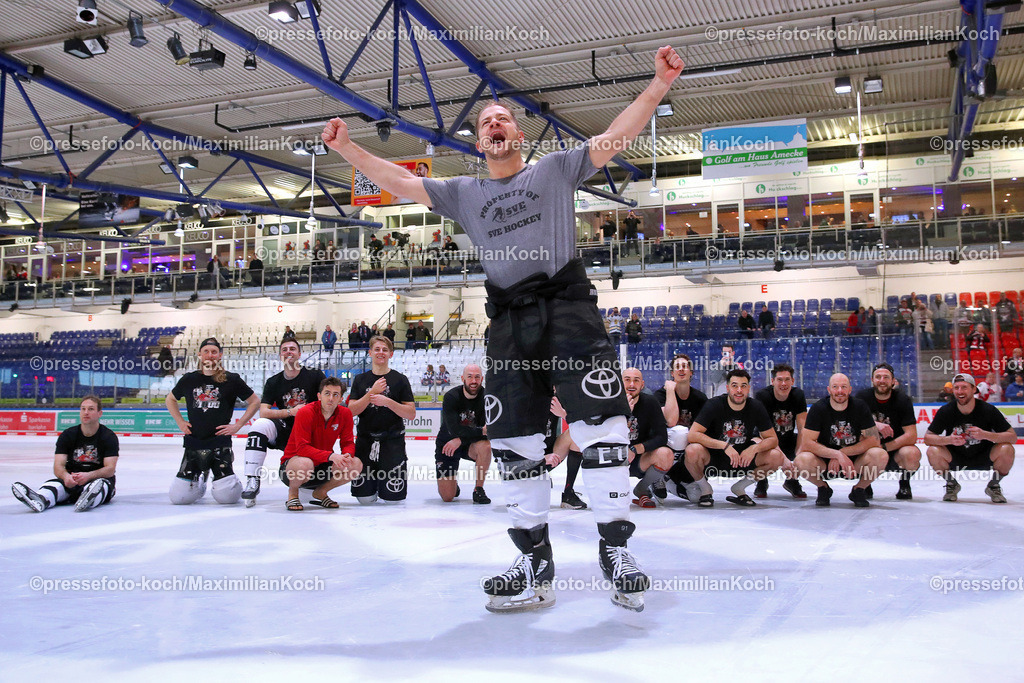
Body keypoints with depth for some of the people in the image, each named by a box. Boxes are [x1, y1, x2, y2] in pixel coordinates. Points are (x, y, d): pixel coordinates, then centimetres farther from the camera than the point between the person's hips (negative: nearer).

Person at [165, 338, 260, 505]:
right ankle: (201, 478, 30)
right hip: (194, 443, 3)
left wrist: (238, 425, -1)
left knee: (227, 497, -12)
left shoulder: (231, 380, 0)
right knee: (179, 497, -2)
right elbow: (170, 399, 24)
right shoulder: (189, 379, 7)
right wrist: (180, 422, 11)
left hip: (220, 442, -2)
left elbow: (255, 402, 7)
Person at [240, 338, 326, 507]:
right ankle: (252, 481, -27)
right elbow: (263, 412, -2)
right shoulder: (273, 382, 8)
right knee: (260, 425, -29)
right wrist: (291, 412, -16)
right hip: (284, 431, 3)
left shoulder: (315, 376, -1)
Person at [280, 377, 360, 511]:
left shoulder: (345, 414, -5)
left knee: (356, 465, -17)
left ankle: (320, 493, 8)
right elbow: (302, 448, -27)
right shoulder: (305, 413, -21)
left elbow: (348, 443, -2)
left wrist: (347, 455, -28)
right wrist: (331, 456, -40)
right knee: (305, 464, -40)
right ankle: (292, 494, -5)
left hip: (322, 466, 5)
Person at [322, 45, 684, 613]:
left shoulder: (556, 169, 13)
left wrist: (660, 83, -5)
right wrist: (346, 148, 16)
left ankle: (615, 548, -2)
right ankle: (535, 564, 9)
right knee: (513, 442, 0)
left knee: (599, 426, -13)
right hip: (509, 321, 3)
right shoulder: (464, 194, 21)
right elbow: (401, 182, 20)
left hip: (567, 304, -3)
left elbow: (616, 137, 5)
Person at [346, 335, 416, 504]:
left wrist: (388, 401, -17)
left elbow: (411, 414, -4)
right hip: (365, 440, 1)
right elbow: (351, 411, -3)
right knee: (365, 499, -3)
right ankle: (373, 480, 29)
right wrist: (372, 392, -14)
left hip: (393, 441, -1)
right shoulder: (360, 380, 8)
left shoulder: (400, 380, 2)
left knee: (393, 497, -4)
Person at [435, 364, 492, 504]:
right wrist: (481, 431, -31)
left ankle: (479, 490, -15)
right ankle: (452, 482, 28)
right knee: (447, 497, -10)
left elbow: (488, 430, -19)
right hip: (446, 444, -1)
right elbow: (454, 429, -28)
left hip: (469, 444, 2)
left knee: (485, 445, -35)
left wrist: (460, 440, -25)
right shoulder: (451, 397, -19)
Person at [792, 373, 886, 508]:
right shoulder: (818, 409, -11)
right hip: (824, 463, -1)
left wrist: (843, 452, -18)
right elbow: (806, 444, -18)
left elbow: (874, 441, -10)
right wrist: (837, 454, -27)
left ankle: (859, 489, 2)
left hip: (854, 462, 1)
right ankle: (823, 488, 2)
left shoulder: (860, 407, -6)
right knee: (802, 460, -33)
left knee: (880, 455, -29)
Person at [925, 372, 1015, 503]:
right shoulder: (945, 411, -13)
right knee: (933, 451, -28)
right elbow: (927, 438, -13)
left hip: (983, 458, 0)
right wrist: (949, 439, -32)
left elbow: (1013, 437, -17)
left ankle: (994, 486, 1)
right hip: (955, 459, 1)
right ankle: (951, 485, 3)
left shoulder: (988, 410, -16)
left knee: (1006, 449, -28)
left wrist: (985, 435, -33)